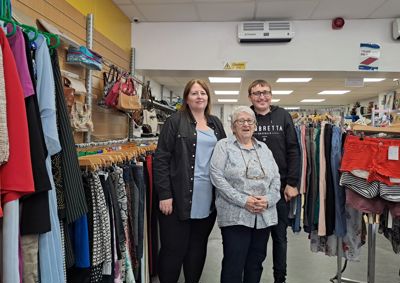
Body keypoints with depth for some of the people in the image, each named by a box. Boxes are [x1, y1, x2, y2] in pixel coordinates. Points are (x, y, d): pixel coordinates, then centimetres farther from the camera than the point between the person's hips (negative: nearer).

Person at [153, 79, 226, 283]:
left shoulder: (215, 124, 13)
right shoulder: (175, 122, -3)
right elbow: (161, 159, -9)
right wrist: (164, 194, -15)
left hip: (208, 199, 5)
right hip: (180, 197, -5)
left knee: (198, 246, 16)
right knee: (174, 248, 5)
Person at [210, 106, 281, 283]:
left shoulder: (264, 148, 15)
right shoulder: (224, 146, 0)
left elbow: (276, 178, 11)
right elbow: (217, 177, -11)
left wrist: (268, 200, -8)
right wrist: (243, 200, -16)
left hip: (264, 216, 5)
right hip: (235, 216, -5)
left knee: (256, 263, 15)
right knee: (234, 265, 0)